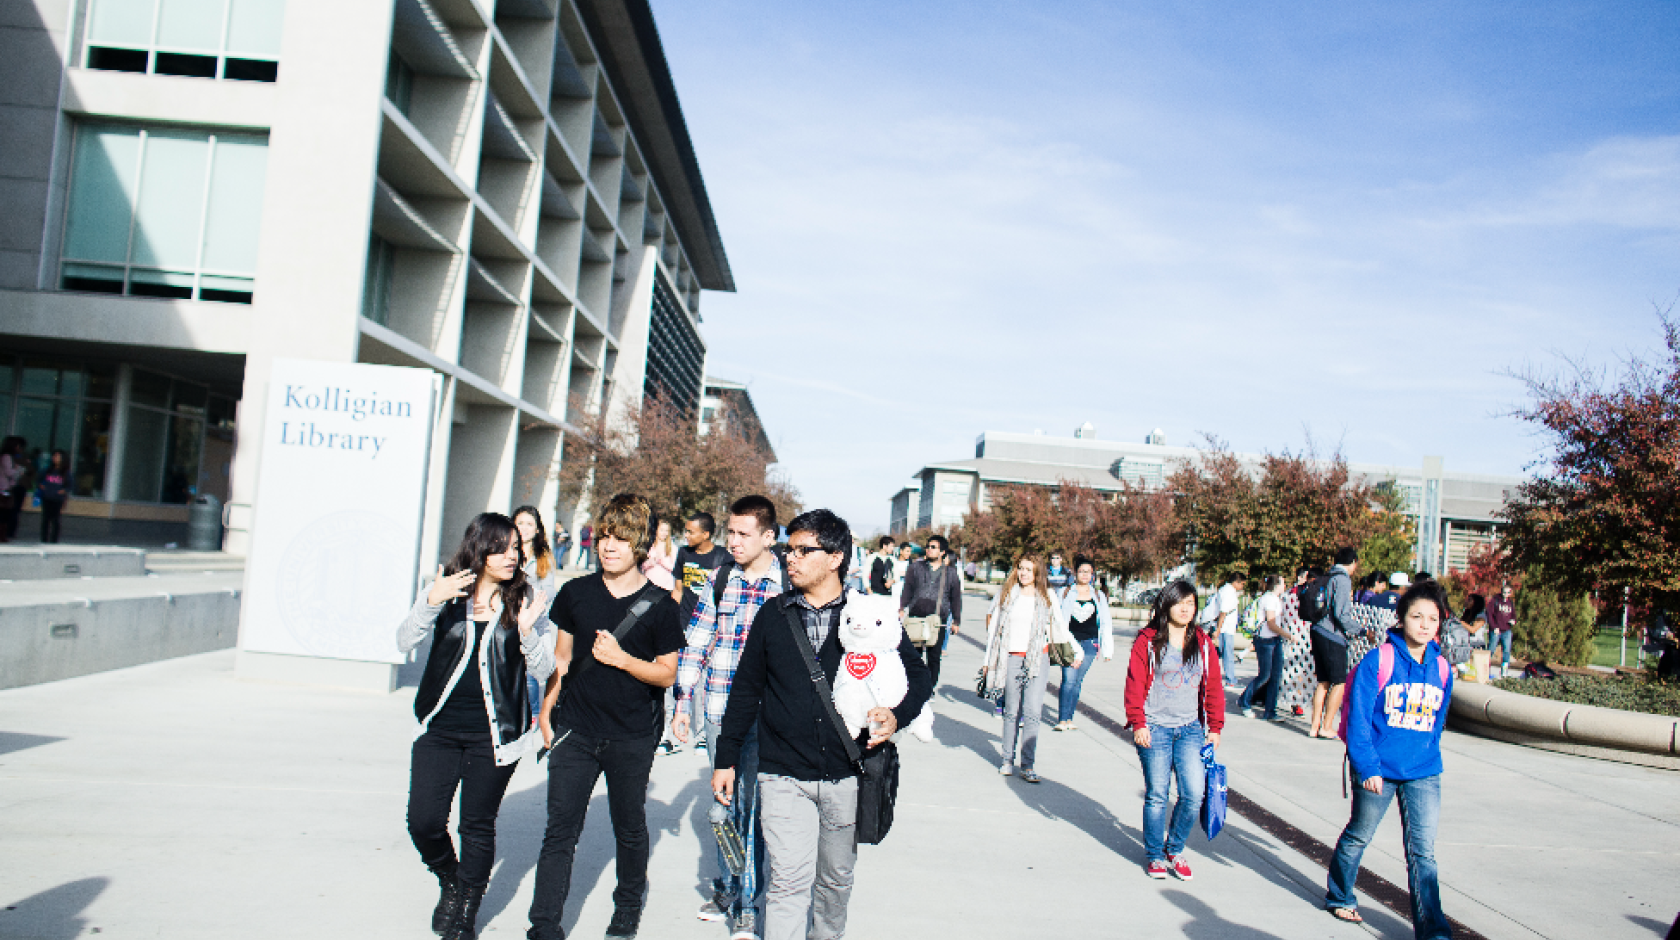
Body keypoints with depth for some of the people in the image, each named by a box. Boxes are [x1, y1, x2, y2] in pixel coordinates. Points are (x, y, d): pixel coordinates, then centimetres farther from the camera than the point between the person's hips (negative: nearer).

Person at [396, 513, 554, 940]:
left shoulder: (523, 599, -3)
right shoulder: (447, 591, -2)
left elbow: (543, 671, -5)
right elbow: (405, 642, -11)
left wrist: (527, 633, -24)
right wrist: (431, 602, -27)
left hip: (494, 734, 0)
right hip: (440, 728, 1)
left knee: (478, 826, 8)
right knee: (423, 822, -2)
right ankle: (450, 881, 29)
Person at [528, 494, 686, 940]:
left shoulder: (660, 606, -7)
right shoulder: (575, 593, 3)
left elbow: (667, 674, -5)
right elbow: (561, 657, 12)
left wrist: (621, 658, -18)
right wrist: (546, 709, 9)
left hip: (631, 737, -2)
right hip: (576, 730, 2)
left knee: (629, 828, 14)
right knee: (560, 830, -1)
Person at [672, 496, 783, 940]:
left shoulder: (789, 584, -5)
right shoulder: (718, 579, 4)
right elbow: (695, 645, 8)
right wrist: (682, 705, 6)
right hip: (718, 709, 3)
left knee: (751, 804, -2)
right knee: (723, 801, 13)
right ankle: (727, 888, 29)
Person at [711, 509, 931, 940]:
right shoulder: (773, 614, 4)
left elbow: (917, 674, 7)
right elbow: (746, 689, 10)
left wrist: (898, 715, -13)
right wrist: (726, 758, 9)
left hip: (847, 776, 1)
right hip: (784, 776, 0)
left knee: (836, 876, 16)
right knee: (789, 879, -10)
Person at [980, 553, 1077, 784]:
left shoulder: (1047, 597, 6)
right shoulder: (1006, 593, 7)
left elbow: (1061, 626, 14)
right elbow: (995, 626, 10)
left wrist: (1077, 652, 12)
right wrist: (988, 660, 10)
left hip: (1038, 659, -1)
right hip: (1012, 658, 1)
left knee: (1033, 712, -8)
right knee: (1011, 712, 6)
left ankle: (1028, 766, -5)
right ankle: (1007, 760, 18)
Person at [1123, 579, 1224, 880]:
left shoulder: (1203, 643, 8)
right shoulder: (1148, 641, -3)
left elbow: (1213, 687, 13)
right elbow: (1135, 684, -4)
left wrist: (1215, 727, 10)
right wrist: (1138, 723, -9)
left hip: (1190, 730, 3)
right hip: (1155, 730, -3)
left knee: (1194, 793, -5)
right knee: (1156, 795, 1)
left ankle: (1174, 849, 19)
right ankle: (1155, 856, 20)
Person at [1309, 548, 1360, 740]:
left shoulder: (1331, 577, 15)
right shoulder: (1342, 579, -11)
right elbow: (1341, 614, -17)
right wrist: (1360, 630, -9)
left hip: (1320, 632, 9)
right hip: (1332, 637, -9)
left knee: (1323, 682, 12)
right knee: (1340, 682, -1)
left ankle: (1315, 726, 12)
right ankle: (1327, 727, 0)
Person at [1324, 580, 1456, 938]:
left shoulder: (1442, 670, 3)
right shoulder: (1378, 661, -12)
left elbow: (1437, 721, 15)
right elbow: (1358, 718, -13)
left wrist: (1428, 757, 16)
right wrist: (1367, 767, -18)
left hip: (1423, 774, 3)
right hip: (1378, 770, -3)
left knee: (1422, 853, 1)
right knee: (1358, 837, 15)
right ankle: (1339, 897, 36)